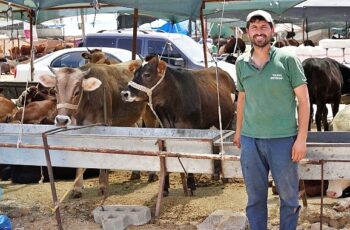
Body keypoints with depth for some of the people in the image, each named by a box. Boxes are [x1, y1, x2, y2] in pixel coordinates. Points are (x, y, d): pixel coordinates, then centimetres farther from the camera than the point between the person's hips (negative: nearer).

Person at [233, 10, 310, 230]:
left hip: (283, 139, -3)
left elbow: (303, 100, -4)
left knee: (289, 195, 8)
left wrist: (302, 138, -9)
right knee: (255, 196, 12)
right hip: (250, 140, 3)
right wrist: (238, 131, 19)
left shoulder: (287, 60, -5)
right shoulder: (241, 63, 5)